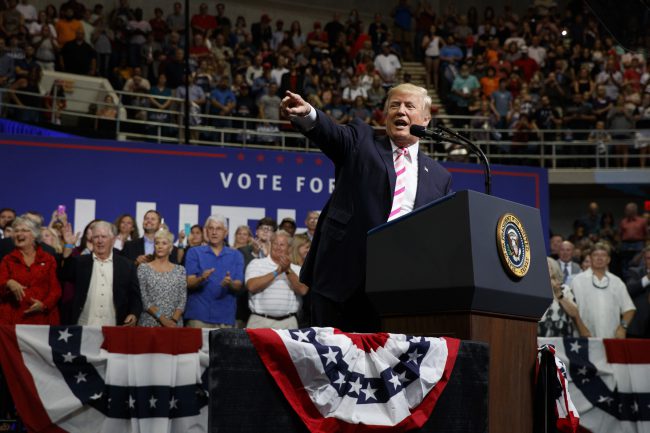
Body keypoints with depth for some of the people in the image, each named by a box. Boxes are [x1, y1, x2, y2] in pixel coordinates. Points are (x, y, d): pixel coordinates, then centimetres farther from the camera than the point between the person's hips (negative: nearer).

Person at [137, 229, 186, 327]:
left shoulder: (180, 270, 8)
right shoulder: (143, 268, 3)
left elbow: (182, 300, 3)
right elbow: (143, 299, -5)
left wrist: (174, 319, -12)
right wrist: (162, 318, -14)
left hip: (174, 323, 2)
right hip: (149, 322, -1)